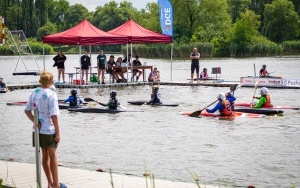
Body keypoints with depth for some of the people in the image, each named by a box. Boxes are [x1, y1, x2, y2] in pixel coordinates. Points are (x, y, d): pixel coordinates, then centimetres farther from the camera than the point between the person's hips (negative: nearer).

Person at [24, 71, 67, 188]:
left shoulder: (34, 93, 2)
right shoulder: (51, 95, -18)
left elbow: (27, 110, 5)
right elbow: (54, 116, -20)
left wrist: (35, 121, -4)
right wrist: (58, 133, -15)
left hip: (38, 130, 6)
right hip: (49, 131, -6)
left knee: (45, 155, 16)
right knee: (52, 156, 6)